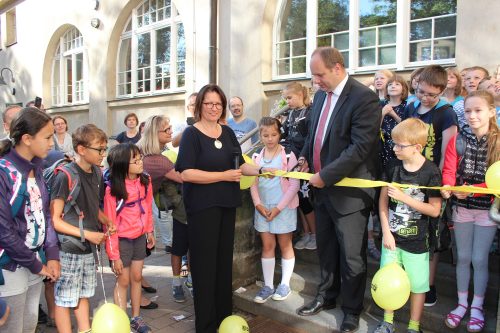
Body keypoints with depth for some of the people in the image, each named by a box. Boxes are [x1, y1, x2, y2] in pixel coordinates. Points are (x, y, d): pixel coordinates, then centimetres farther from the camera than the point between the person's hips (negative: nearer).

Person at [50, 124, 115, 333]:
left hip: (88, 247, 7)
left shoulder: (96, 172, 4)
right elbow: (54, 220, -16)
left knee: (83, 294, 20)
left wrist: (106, 221, 1)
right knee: (65, 299, 8)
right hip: (68, 249, -7)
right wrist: (86, 234, -18)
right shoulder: (66, 176, -19)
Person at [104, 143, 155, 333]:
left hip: (140, 237, 5)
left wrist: (149, 231, 13)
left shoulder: (145, 181, -6)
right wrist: (114, 255, -14)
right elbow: (110, 224, -17)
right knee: (123, 281, 7)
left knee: (137, 277, 16)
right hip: (122, 240, -5)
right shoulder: (113, 189, -22)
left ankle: (136, 318, 33)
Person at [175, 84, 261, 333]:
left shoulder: (228, 133, 9)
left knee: (224, 259, 15)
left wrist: (260, 171, -7)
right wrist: (224, 176, -20)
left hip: (227, 204, 6)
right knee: (205, 263, 3)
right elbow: (186, 173, -20)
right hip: (202, 206, -6)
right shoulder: (191, 134, -10)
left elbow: (239, 165, 11)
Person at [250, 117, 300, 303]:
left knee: (285, 245, 9)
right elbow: (253, 183, 3)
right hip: (263, 208, 4)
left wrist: (279, 207, -14)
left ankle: (285, 284, 22)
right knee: (267, 246, 10)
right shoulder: (256, 157, 3)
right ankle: (268, 285, 21)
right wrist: (258, 204, -11)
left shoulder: (288, 156, -8)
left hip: (284, 208, -3)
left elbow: (294, 185, -10)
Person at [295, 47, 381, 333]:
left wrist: (326, 175, -21)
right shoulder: (321, 96, 9)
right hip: (322, 187, 7)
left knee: (352, 255, 8)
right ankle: (327, 296, 41)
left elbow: (360, 147, -22)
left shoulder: (364, 98, -16)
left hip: (349, 190, -7)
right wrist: (306, 157, 3)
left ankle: (352, 310, 29)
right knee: (326, 248, 21)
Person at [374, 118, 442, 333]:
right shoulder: (392, 167, -3)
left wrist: (405, 197, -21)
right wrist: (386, 231, -6)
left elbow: (435, 210, -12)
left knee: (417, 285, 11)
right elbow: (383, 200, 0)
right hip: (391, 236, 3)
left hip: (416, 241, -3)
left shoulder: (431, 172, -13)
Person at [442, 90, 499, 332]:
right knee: (463, 257, 12)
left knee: (479, 259, 7)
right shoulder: (458, 140, -3)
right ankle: (462, 303, 27)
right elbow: (449, 170, -10)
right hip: (461, 207, 2)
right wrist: (447, 187, -31)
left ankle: (477, 306, 25)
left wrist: (471, 189, -26)